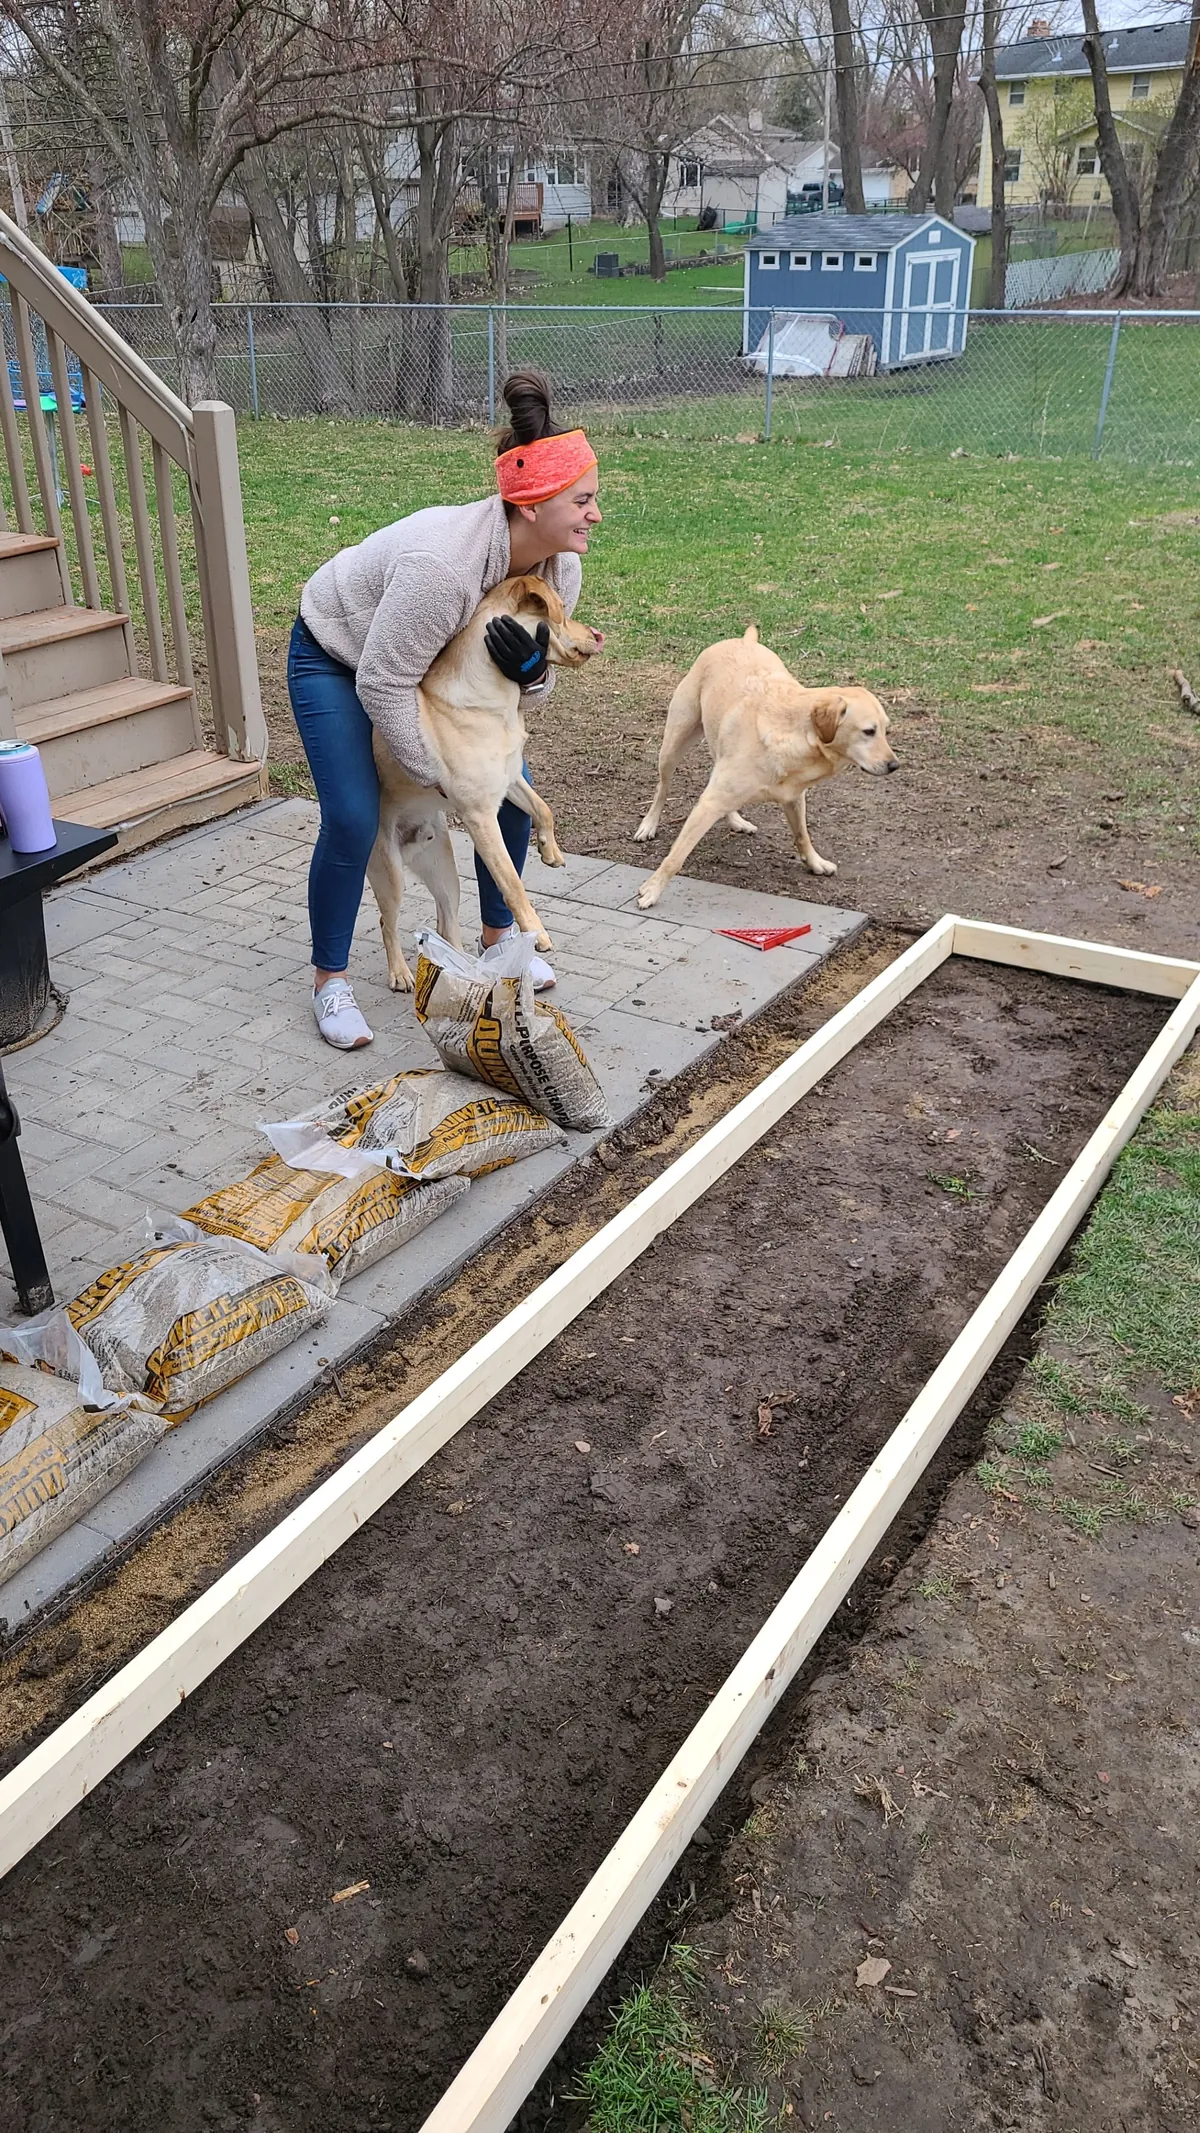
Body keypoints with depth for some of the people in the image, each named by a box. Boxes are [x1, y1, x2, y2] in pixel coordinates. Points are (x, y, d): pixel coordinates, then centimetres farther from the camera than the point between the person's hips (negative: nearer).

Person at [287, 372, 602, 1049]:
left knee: (510, 786, 0)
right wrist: (438, 772, -20)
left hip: (433, 659, 7)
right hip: (335, 656, -6)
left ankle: (498, 934, 20)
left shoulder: (561, 565, -19)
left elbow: (535, 675, -7)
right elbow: (383, 686, -33)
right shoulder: (442, 561, -42)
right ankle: (330, 979, 3)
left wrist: (531, 667, -32)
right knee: (352, 821, -16)